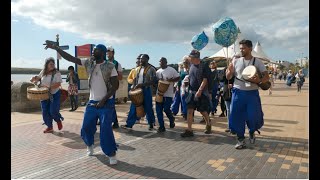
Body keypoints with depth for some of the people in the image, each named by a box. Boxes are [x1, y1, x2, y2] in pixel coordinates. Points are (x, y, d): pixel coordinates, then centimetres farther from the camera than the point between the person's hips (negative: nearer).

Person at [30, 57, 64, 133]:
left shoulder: (56, 73, -12)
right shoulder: (43, 72, 4)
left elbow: (58, 84, -20)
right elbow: (38, 77, 22)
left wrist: (48, 87, -28)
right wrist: (34, 78, 0)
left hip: (55, 94, -5)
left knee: (53, 111, -10)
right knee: (45, 112, 5)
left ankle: (59, 120, 23)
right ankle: (49, 127, 19)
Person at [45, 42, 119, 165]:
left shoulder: (110, 67, -10)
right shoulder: (88, 62, 3)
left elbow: (115, 86, -11)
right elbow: (71, 58, 3)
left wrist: (103, 100, -15)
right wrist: (56, 48, -5)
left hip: (106, 103, -5)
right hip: (92, 102, 5)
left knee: (106, 130, -7)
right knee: (86, 127, 11)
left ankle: (112, 154, 9)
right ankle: (90, 145, 40)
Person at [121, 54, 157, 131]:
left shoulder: (151, 69, -9)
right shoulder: (138, 68, 13)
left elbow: (153, 81, -17)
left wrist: (141, 84, -24)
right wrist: (134, 86, -1)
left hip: (146, 90, -6)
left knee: (148, 108, 5)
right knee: (133, 107, 5)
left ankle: (151, 123, 24)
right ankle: (129, 124, 10)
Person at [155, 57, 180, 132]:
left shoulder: (171, 70, -3)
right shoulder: (158, 71, 13)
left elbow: (178, 77, -3)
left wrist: (170, 80, -18)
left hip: (168, 94, -5)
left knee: (166, 109, -8)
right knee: (158, 110, 2)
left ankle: (172, 120, 25)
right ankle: (161, 126, 13)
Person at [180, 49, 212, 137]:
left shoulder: (204, 66, -9)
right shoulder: (191, 66, 9)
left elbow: (205, 80, -15)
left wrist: (199, 91, -22)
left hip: (202, 93, -5)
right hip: (192, 92, 5)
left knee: (203, 111, 5)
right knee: (190, 110, -2)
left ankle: (208, 124, 34)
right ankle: (189, 130, 2)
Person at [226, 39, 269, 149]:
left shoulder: (257, 62, 0)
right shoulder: (235, 60, 4)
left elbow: (266, 77, -3)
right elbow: (228, 77, 7)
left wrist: (259, 80, -25)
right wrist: (229, 71, -16)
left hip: (252, 93, -1)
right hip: (238, 92, 2)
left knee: (254, 116, -4)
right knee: (237, 116, 3)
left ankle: (252, 132, 30)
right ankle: (241, 140, 19)